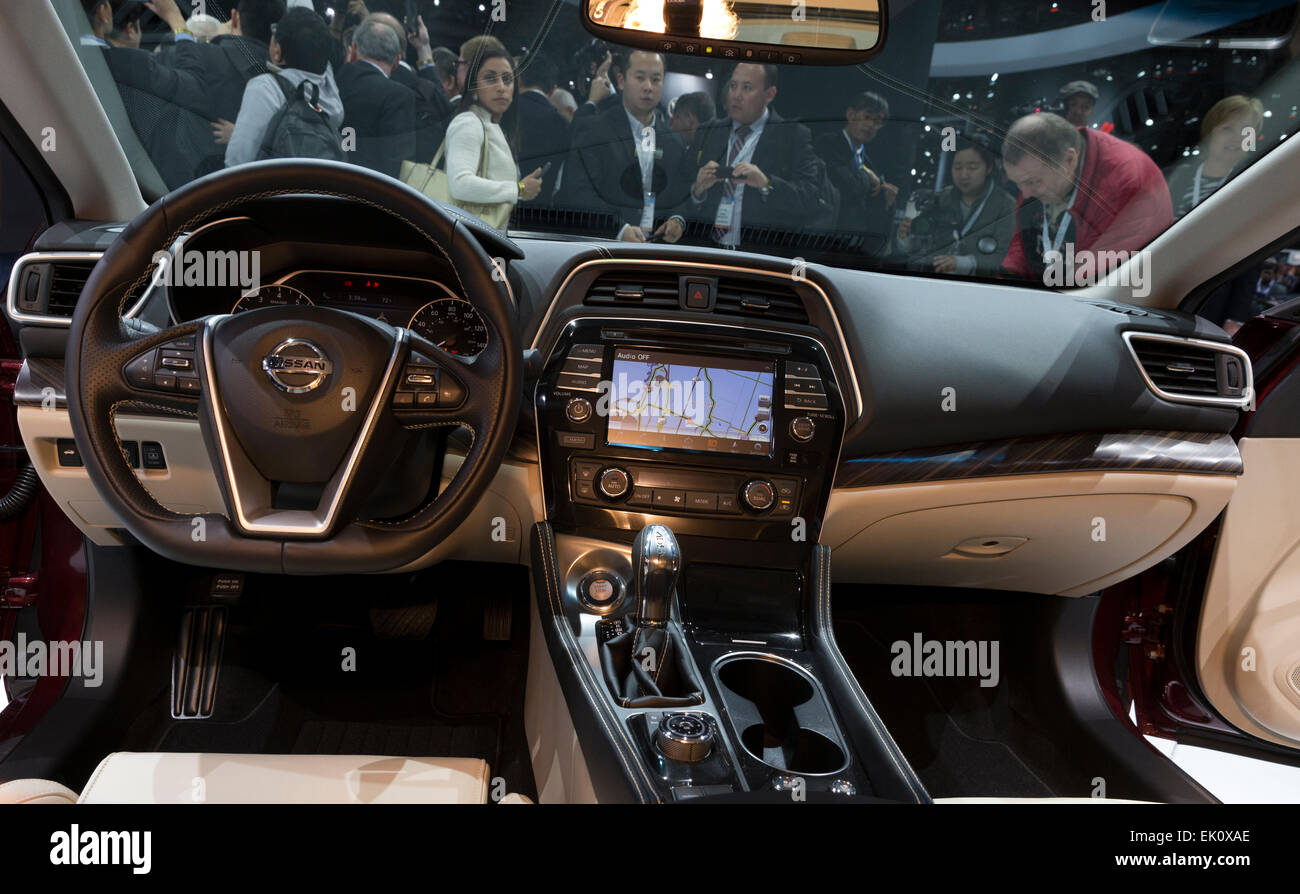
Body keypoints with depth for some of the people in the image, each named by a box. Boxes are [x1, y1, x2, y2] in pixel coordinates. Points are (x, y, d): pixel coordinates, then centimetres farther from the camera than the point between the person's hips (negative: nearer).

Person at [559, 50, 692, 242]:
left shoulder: (677, 138, 15)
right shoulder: (589, 130, 4)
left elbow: (689, 196, 19)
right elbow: (576, 194, -6)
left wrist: (678, 221, -2)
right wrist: (619, 229, -17)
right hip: (606, 246, -3)